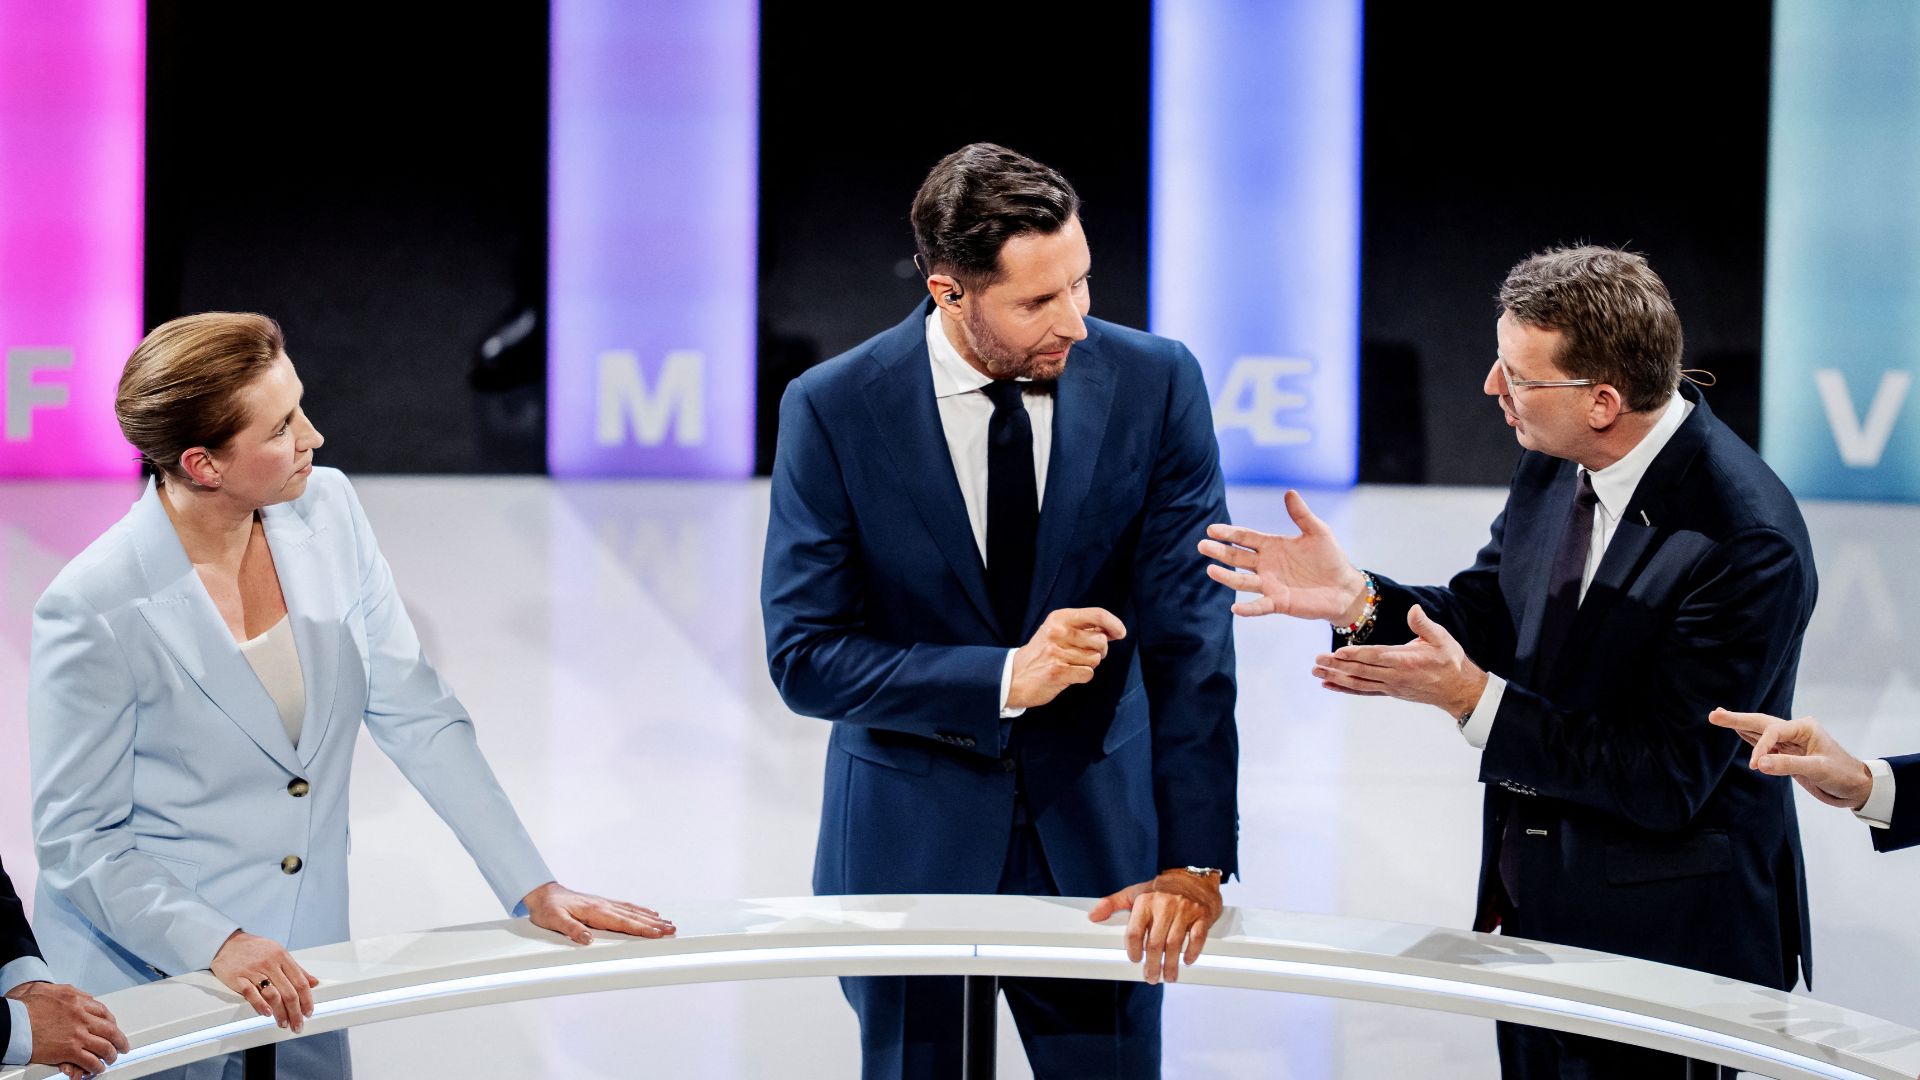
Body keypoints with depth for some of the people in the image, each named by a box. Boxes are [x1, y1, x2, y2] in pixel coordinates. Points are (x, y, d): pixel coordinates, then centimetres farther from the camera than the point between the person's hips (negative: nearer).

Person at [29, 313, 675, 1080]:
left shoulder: (328, 511, -5)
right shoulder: (92, 608, -21)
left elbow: (415, 714, -1)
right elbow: (77, 839, -14)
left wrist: (534, 887, -4)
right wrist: (218, 945, -27)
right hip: (148, 980, -5)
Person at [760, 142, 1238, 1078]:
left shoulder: (1155, 384, -10)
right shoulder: (833, 411, -12)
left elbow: (1189, 638, -12)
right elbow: (803, 656, -12)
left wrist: (1195, 860, -20)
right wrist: (1002, 679, -24)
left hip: (1095, 831, 1)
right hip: (909, 842, 0)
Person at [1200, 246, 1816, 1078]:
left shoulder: (1747, 542, -27)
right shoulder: (1555, 465, -4)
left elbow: (1669, 780, -25)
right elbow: (1487, 618, 8)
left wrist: (1471, 697, -26)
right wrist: (1357, 599, -11)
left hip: (1661, 942, -7)